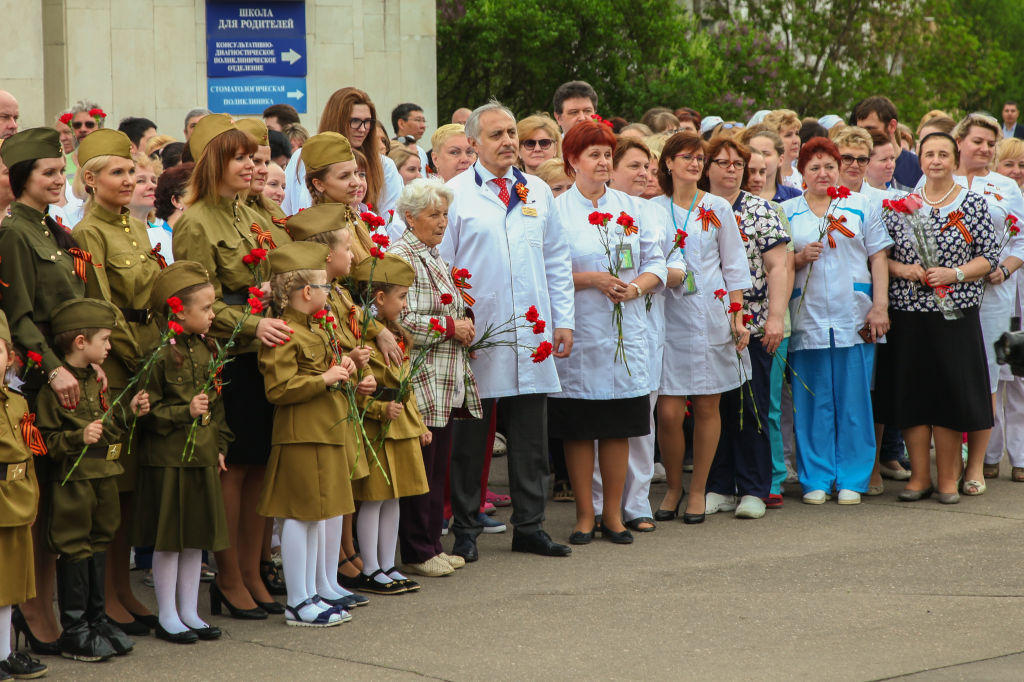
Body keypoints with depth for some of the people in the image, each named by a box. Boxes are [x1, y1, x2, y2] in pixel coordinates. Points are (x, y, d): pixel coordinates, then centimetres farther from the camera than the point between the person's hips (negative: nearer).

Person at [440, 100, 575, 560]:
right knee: (470, 439, 3)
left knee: (530, 436, 7)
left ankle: (529, 526, 15)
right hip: (477, 335, -4)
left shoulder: (538, 193, 13)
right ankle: (465, 530, 11)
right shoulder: (454, 194, -1)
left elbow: (557, 261, 16)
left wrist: (563, 320, 9)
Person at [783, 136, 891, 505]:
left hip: (853, 319, 0)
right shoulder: (785, 213, 10)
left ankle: (852, 480, 9)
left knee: (854, 401, 1)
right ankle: (815, 480, 9)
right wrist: (801, 258, -10)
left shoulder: (862, 207, 9)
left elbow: (878, 259, 7)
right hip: (807, 319, 0)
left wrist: (880, 307, -2)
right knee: (813, 402, 1)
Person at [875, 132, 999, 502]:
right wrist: (902, 269, -10)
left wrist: (954, 274, -13)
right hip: (908, 314, 2)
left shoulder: (973, 203, 2)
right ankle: (919, 476, 13)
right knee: (910, 394, 2)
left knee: (950, 394, -2)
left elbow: (989, 256, 0)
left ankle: (947, 479, 9)